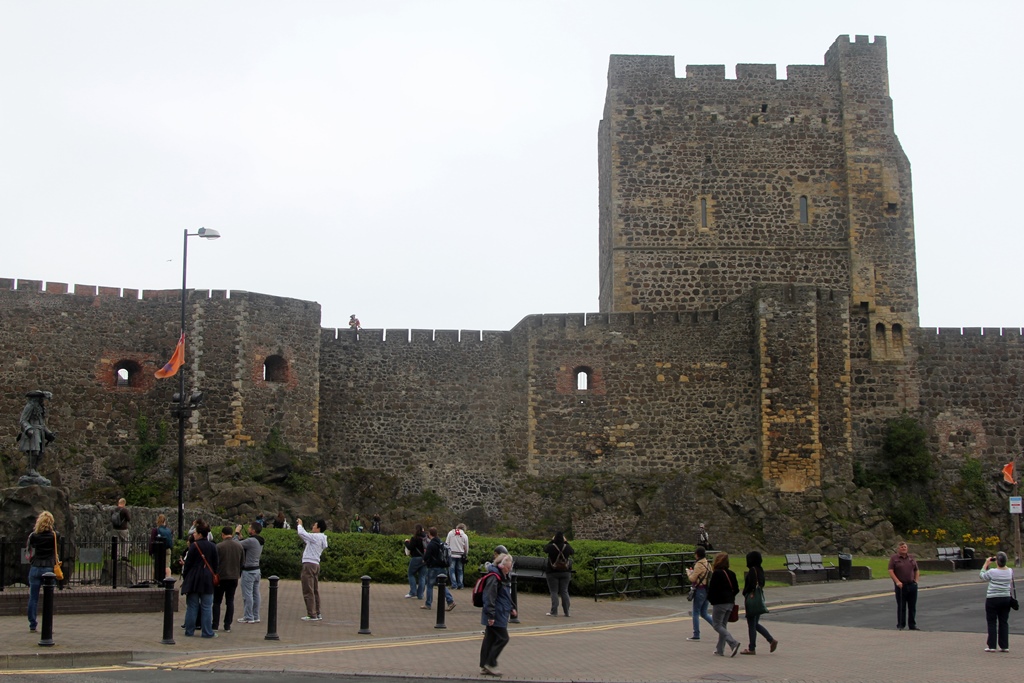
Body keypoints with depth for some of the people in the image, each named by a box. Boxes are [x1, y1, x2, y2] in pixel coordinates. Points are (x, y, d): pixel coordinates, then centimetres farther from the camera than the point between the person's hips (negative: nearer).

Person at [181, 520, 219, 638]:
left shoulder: (194, 546, -9)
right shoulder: (213, 547, 3)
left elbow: (188, 563, -7)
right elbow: (215, 564, 7)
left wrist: (184, 577, 3)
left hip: (194, 579, -2)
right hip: (207, 580, 3)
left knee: (192, 606, 6)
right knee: (206, 607, 5)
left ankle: (189, 631, 11)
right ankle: (207, 632, 4)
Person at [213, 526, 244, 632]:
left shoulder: (219, 546, -11)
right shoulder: (239, 546, 3)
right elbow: (242, 562, 9)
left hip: (221, 577, -4)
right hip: (234, 578, 4)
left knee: (217, 602, 7)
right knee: (230, 601, 8)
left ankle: (215, 625, 6)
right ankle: (227, 626, 5)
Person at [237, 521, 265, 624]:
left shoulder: (251, 541, -20)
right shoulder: (260, 541, 9)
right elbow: (244, 544, 17)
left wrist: (237, 533, -5)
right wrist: (240, 536, 17)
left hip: (248, 571, -9)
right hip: (257, 569, 9)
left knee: (247, 594, -3)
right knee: (255, 594, 12)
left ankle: (248, 617, 0)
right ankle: (256, 616, 16)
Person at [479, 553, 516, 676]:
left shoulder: (504, 577, 14)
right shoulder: (494, 578, -19)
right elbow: (490, 597, -23)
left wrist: (511, 608, 28)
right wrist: (491, 615, -25)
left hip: (501, 614, 10)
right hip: (496, 615, -10)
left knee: (490, 639, 11)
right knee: (502, 638, -6)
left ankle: (485, 666, 16)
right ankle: (490, 664, 1)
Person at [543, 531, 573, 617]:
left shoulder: (551, 547, -14)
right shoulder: (567, 547, -8)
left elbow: (545, 549, 7)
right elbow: (572, 551, 14)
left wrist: (551, 541, 12)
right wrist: (566, 542, 15)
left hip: (553, 573, -3)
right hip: (565, 573, 3)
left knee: (554, 592, 3)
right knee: (564, 591, 10)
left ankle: (554, 611, -3)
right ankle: (566, 612, 11)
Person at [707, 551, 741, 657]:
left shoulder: (716, 574, -13)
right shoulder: (731, 574, 8)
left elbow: (712, 588, -13)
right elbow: (736, 589, 10)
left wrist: (710, 599, 3)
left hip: (719, 603, -8)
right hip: (730, 603, 8)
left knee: (717, 625, -2)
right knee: (723, 625, 15)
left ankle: (733, 643, -19)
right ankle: (720, 649, 15)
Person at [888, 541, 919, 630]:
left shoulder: (911, 557, 11)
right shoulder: (894, 558, 0)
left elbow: (917, 570, 16)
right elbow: (891, 571, -7)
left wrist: (916, 580, 3)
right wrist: (897, 582, -16)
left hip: (912, 585, 3)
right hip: (901, 585, -3)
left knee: (912, 606, 7)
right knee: (901, 606, 2)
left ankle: (912, 625, 15)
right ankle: (901, 625, 9)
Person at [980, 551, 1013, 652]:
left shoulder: (992, 572, -16)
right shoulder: (1010, 571, -3)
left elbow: (982, 576, 2)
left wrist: (986, 564, 7)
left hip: (993, 599, -4)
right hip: (1006, 598, 5)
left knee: (992, 622, 3)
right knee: (1004, 622, 11)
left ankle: (991, 646, 3)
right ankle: (1004, 646, 11)